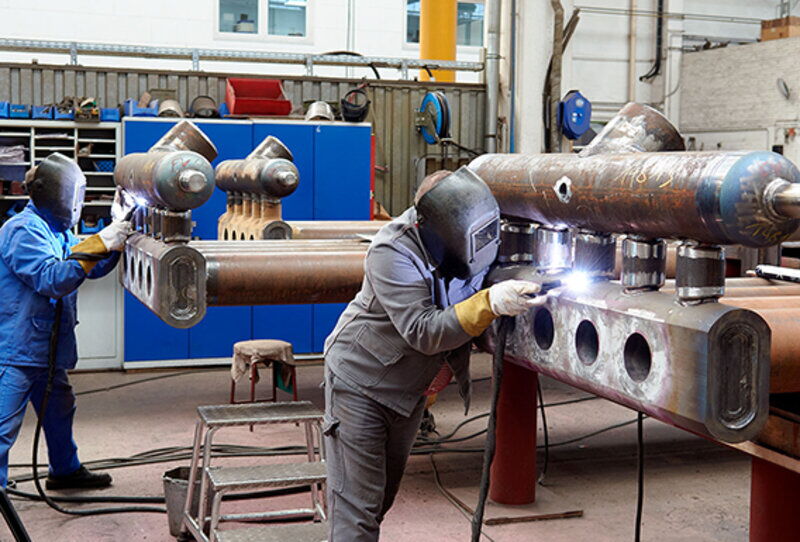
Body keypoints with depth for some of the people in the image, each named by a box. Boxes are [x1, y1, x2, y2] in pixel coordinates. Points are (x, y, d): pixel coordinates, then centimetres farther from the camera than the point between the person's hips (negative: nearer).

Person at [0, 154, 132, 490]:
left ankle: (66, 470, 42)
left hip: (47, 348, 10)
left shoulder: (58, 232, 13)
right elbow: (51, 279, -28)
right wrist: (98, 244, -29)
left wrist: (115, 240, 5)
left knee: (59, 409, 24)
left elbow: (92, 269, 22)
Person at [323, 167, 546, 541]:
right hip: (360, 383, -6)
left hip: (409, 392, 7)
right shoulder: (392, 252, -29)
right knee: (356, 507, -6)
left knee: (384, 495, 16)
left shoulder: (467, 240, -11)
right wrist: (490, 304, -45)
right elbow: (423, 332, -35)